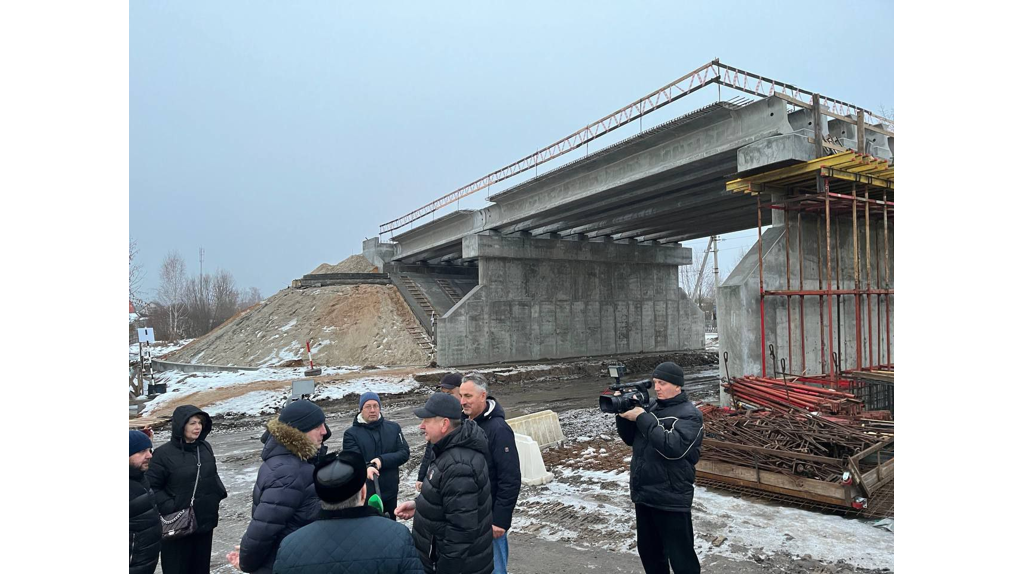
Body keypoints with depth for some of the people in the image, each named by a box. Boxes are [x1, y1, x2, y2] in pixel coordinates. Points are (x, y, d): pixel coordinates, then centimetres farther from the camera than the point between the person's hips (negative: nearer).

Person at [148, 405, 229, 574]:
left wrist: (220, 492, 1)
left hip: (205, 520, 5)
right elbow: (151, 487, -10)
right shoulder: (164, 453, -14)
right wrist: (169, 507, -18)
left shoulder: (205, 447, 4)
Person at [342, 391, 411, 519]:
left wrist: (382, 460, -20)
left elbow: (404, 453, -4)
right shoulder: (351, 433, -4)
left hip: (390, 493, 3)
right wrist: (366, 468, -37)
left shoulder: (393, 428, 3)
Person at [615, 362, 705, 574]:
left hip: (670, 499, -7)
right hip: (643, 495, 7)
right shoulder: (651, 407, 9)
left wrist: (642, 418, -25)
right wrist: (624, 415, -7)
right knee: (648, 551, 21)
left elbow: (673, 447, -27)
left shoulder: (689, 414, -12)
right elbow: (631, 439, 12)